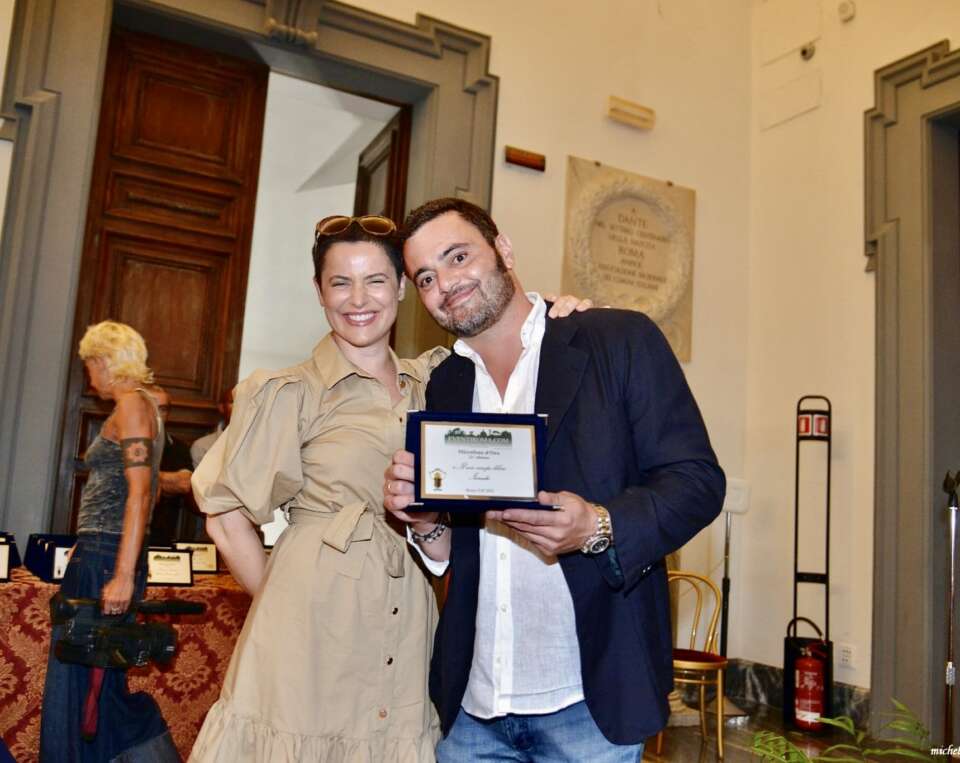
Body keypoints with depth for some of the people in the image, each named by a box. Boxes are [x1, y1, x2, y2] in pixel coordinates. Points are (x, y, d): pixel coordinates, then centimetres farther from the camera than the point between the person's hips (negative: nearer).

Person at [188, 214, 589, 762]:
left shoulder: (430, 381, 9)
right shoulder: (289, 393, -3)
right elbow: (227, 514, -1)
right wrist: (281, 601, -1)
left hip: (408, 630, 4)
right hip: (311, 631, -3)